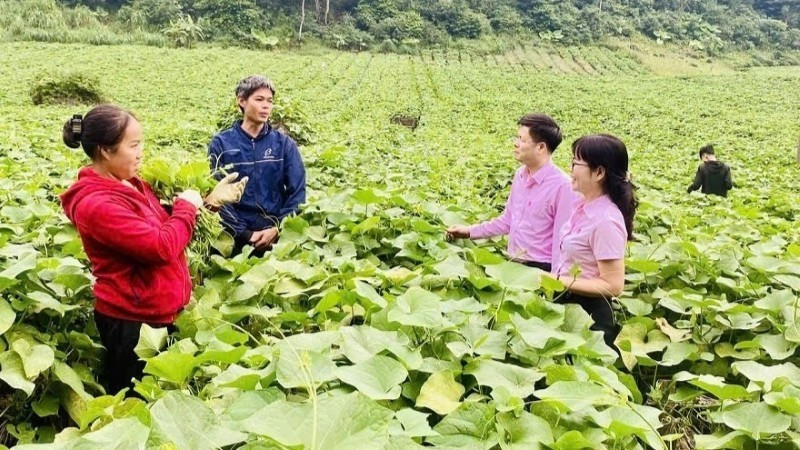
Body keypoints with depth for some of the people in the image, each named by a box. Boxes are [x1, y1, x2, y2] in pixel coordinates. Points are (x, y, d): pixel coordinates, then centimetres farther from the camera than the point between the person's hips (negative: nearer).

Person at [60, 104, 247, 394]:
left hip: (156, 312, 9)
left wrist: (210, 200, 3)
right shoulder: (96, 204, -24)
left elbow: (169, 228, 16)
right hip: (132, 320, -9)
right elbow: (162, 247, -27)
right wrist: (187, 206, -11)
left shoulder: (130, 184, 5)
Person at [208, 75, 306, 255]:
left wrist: (278, 229, -10)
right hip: (238, 236, -1)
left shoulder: (284, 144, 6)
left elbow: (297, 192, 2)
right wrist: (244, 233, -10)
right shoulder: (221, 143, 3)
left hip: (278, 234, 1)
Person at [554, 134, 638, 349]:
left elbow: (613, 286, -22)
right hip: (569, 307, 9)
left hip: (588, 314, -8)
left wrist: (560, 281, -22)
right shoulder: (584, 205, 1)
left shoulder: (606, 221, -25)